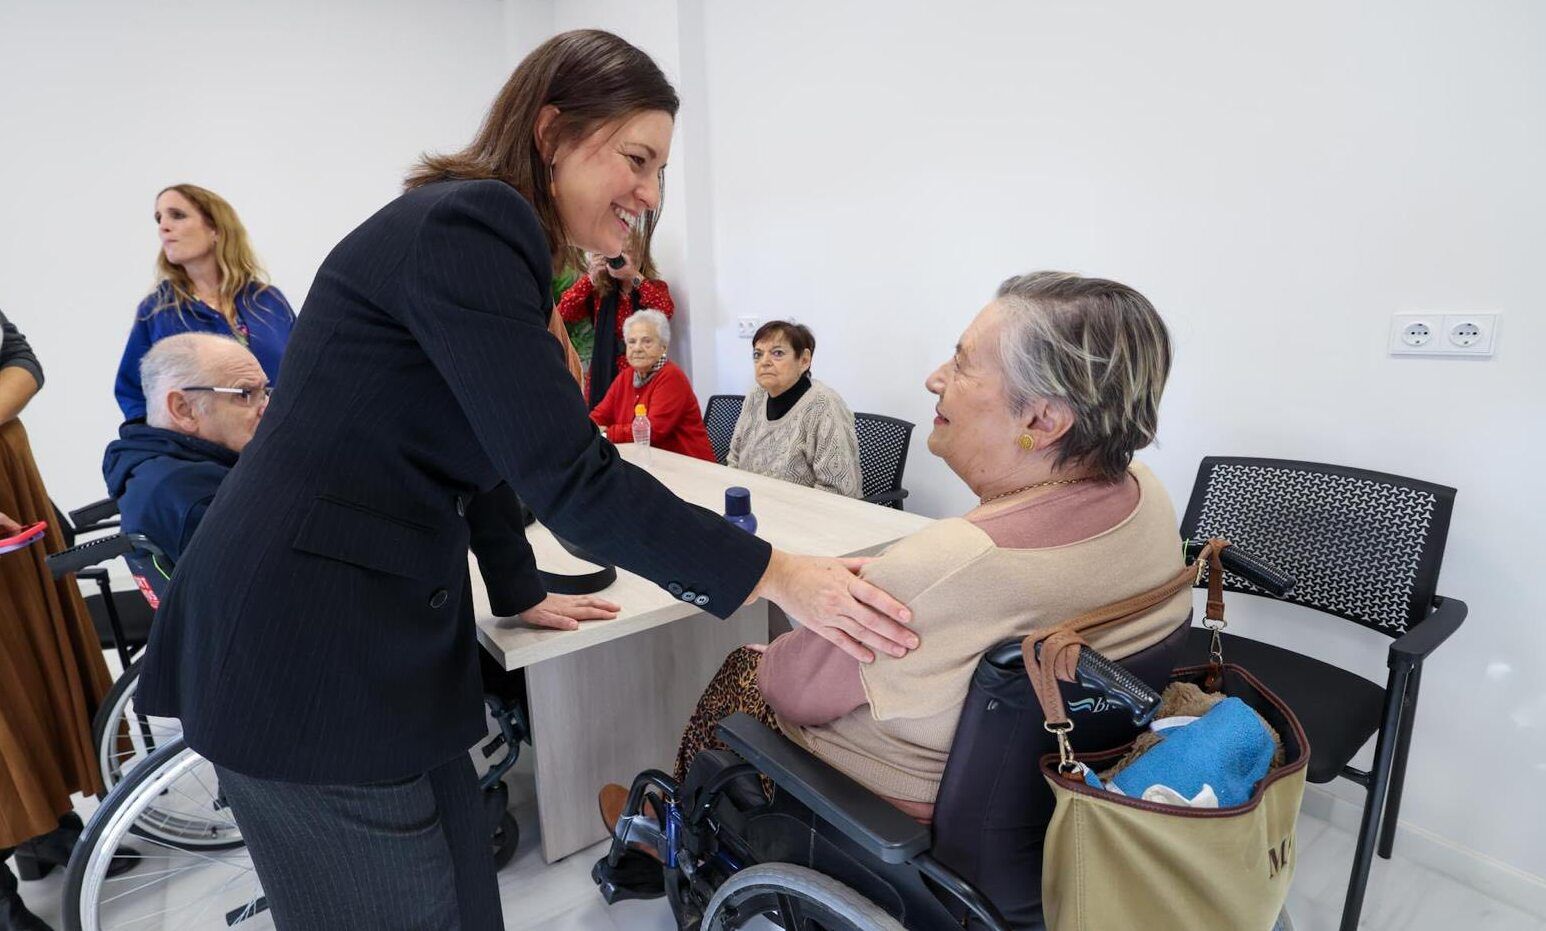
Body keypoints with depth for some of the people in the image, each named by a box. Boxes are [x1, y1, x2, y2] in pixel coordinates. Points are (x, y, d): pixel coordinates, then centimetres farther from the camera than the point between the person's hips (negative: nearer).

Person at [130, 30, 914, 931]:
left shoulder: (472, 226, 13)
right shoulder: (468, 224, -18)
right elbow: (569, 476, -24)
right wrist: (777, 575, -18)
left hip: (346, 634, 9)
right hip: (307, 656, -9)